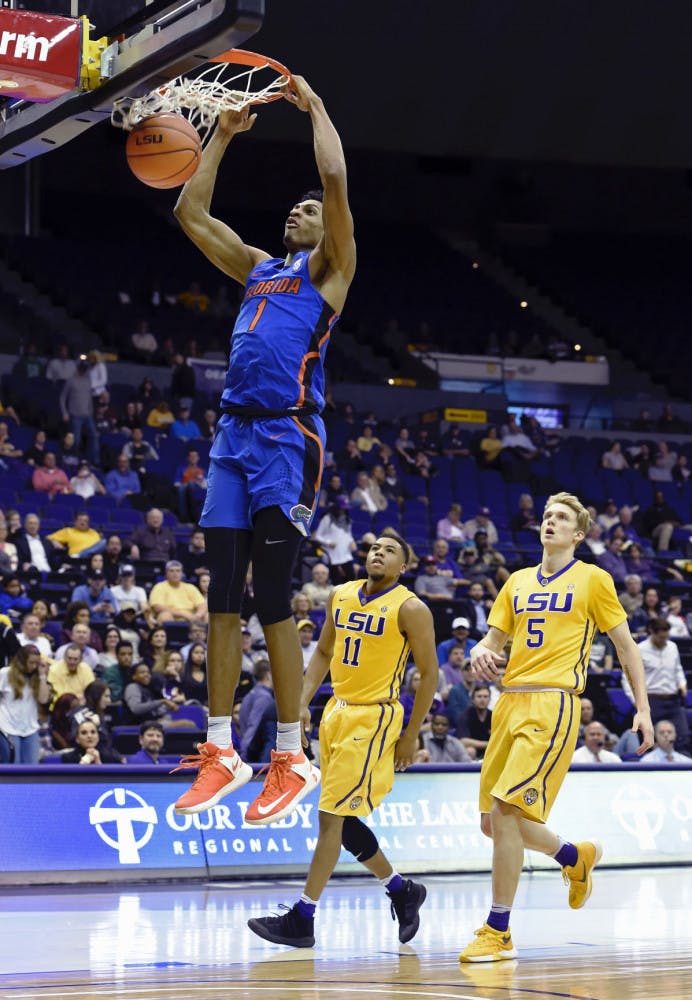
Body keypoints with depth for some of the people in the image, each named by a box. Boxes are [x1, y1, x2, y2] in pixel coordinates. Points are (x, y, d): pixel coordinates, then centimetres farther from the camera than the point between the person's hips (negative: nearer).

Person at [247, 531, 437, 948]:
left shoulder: (410, 609, -10)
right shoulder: (342, 596, 9)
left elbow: (430, 673, -7)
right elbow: (323, 653, 18)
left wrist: (411, 735, -10)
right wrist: (302, 703, 5)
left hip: (375, 718, -8)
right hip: (337, 711, 8)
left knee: (332, 817, -11)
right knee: (343, 819, 12)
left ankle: (302, 919, -8)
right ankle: (402, 890, 30)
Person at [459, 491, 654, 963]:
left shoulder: (593, 579, 4)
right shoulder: (518, 582, 19)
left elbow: (626, 645, 6)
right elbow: (493, 639, 19)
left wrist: (643, 710, 0)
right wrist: (480, 652, -5)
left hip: (553, 706, -7)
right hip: (510, 702, 7)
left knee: (505, 810, -18)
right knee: (495, 822, 8)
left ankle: (498, 933, -10)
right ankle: (577, 857, 36)